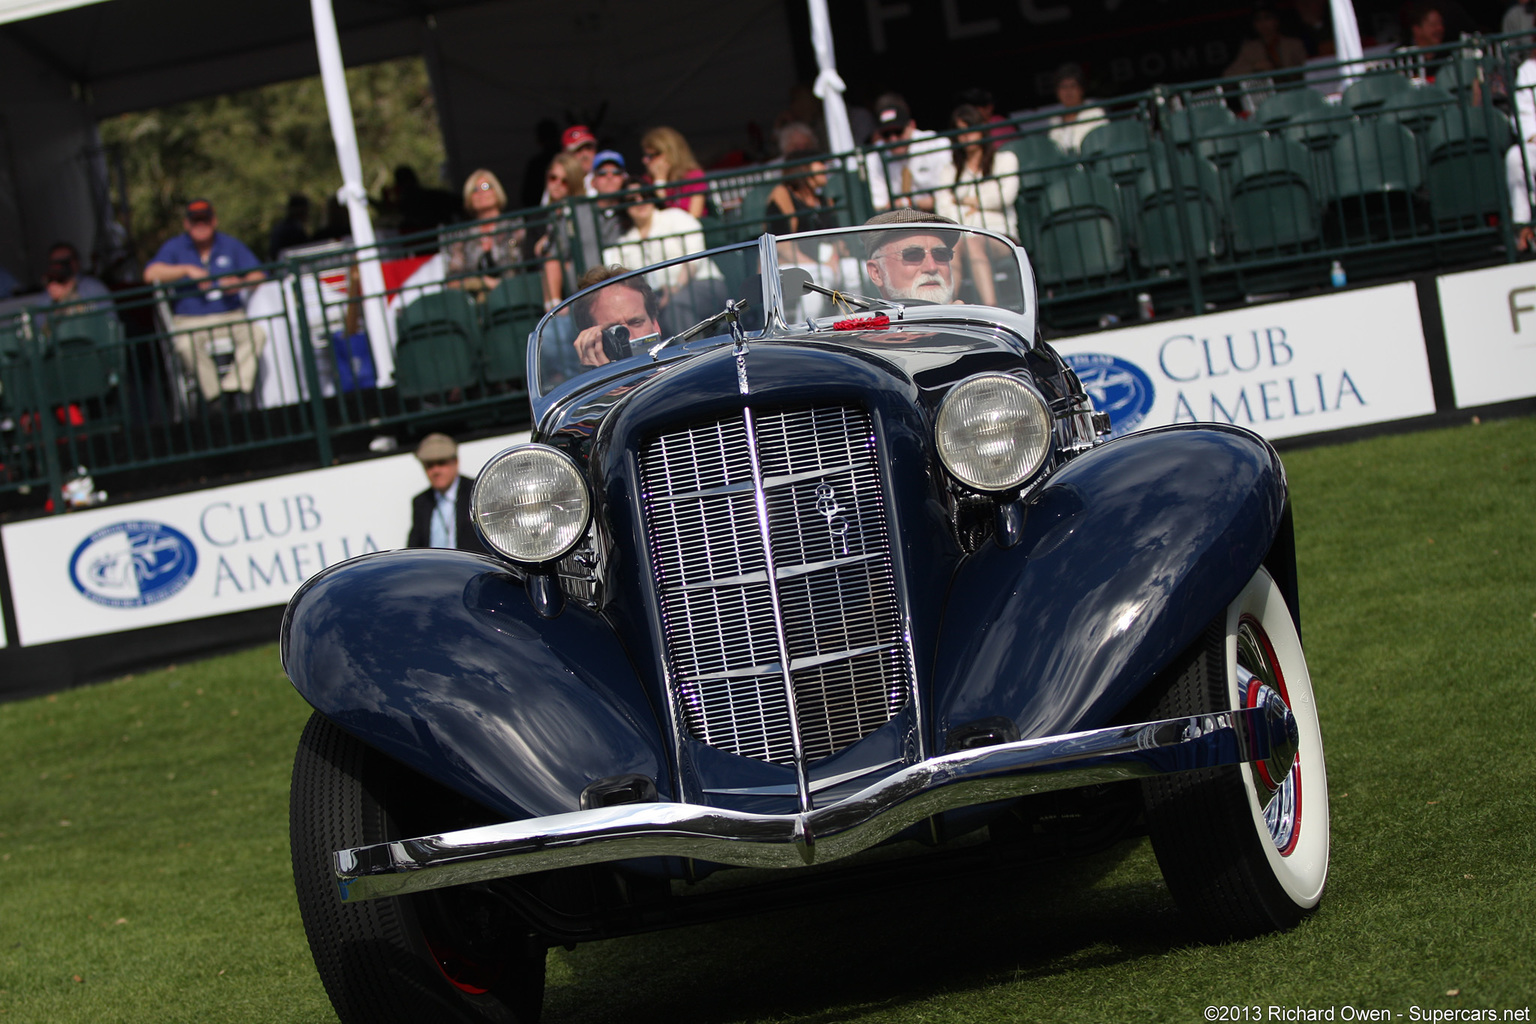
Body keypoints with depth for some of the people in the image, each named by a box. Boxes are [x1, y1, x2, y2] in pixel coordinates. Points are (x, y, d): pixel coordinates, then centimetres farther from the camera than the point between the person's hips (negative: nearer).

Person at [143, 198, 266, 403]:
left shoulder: (232, 246, 16)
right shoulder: (174, 247, 10)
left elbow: (258, 276, 9)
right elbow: (151, 274, -7)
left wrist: (240, 284, -15)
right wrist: (188, 269, -15)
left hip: (231, 318, 2)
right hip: (190, 322, -2)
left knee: (256, 333, -31)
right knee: (187, 345, -36)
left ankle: (236, 384, -38)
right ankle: (215, 396, -36)